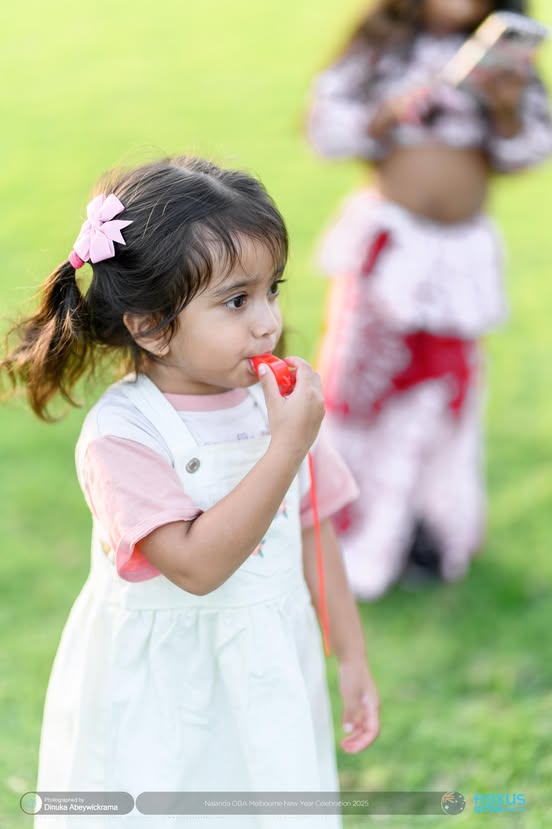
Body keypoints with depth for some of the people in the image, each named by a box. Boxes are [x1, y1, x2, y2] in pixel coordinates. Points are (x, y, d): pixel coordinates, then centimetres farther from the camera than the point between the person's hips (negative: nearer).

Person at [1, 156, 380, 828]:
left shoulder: (272, 401, -2)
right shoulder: (120, 434, -21)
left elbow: (312, 535, 8)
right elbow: (197, 565, -29)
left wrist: (351, 658, 12)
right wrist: (287, 446, -30)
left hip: (269, 683, 5)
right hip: (163, 700, -5)